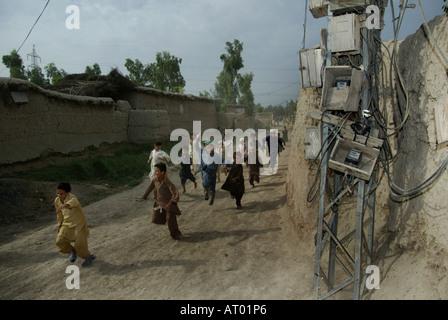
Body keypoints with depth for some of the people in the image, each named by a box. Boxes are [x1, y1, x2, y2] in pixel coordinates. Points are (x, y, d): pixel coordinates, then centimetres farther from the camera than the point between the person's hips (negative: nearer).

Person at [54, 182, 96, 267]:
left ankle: (89, 257, 19)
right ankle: (73, 252, 21)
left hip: (79, 223, -6)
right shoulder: (57, 201, -2)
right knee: (59, 241, -7)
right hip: (67, 223, 6)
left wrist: (63, 206, -66)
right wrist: (59, 225, 19)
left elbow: (74, 201, -50)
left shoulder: (71, 197, -23)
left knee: (80, 244, -8)